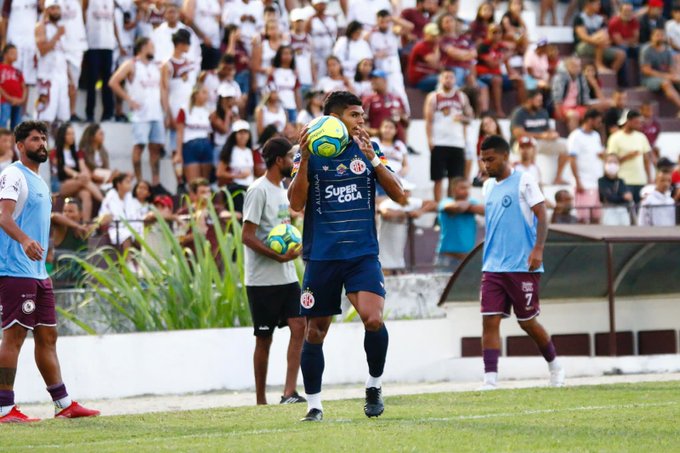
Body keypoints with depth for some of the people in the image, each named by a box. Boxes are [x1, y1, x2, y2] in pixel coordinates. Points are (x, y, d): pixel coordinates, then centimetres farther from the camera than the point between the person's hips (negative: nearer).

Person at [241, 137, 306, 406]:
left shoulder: (281, 189, 15)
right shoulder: (258, 190, -12)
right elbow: (247, 237, -17)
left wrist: (292, 247, 7)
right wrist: (279, 256, -23)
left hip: (286, 277, 7)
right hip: (262, 280, -7)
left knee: (299, 326, -8)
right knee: (264, 338, 0)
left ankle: (289, 393, -11)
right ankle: (261, 401, 10)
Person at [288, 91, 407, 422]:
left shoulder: (368, 150, 8)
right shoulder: (309, 153, 2)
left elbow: (399, 196, 1)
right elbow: (296, 203, -6)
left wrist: (373, 159, -12)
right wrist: (304, 159, -17)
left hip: (363, 254, 0)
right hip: (321, 256, 0)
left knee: (373, 319, -20)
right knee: (315, 331, 4)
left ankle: (374, 385, 3)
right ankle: (314, 405, 17)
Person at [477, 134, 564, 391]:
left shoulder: (523, 182, -5)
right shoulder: (488, 187, 15)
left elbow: (542, 216, -9)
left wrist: (538, 249, -19)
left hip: (522, 266, -6)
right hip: (493, 267, 6)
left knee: (527, 321, 4)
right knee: (490, 320, -8)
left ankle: (554, 366, 26)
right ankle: (490, 378, -11)